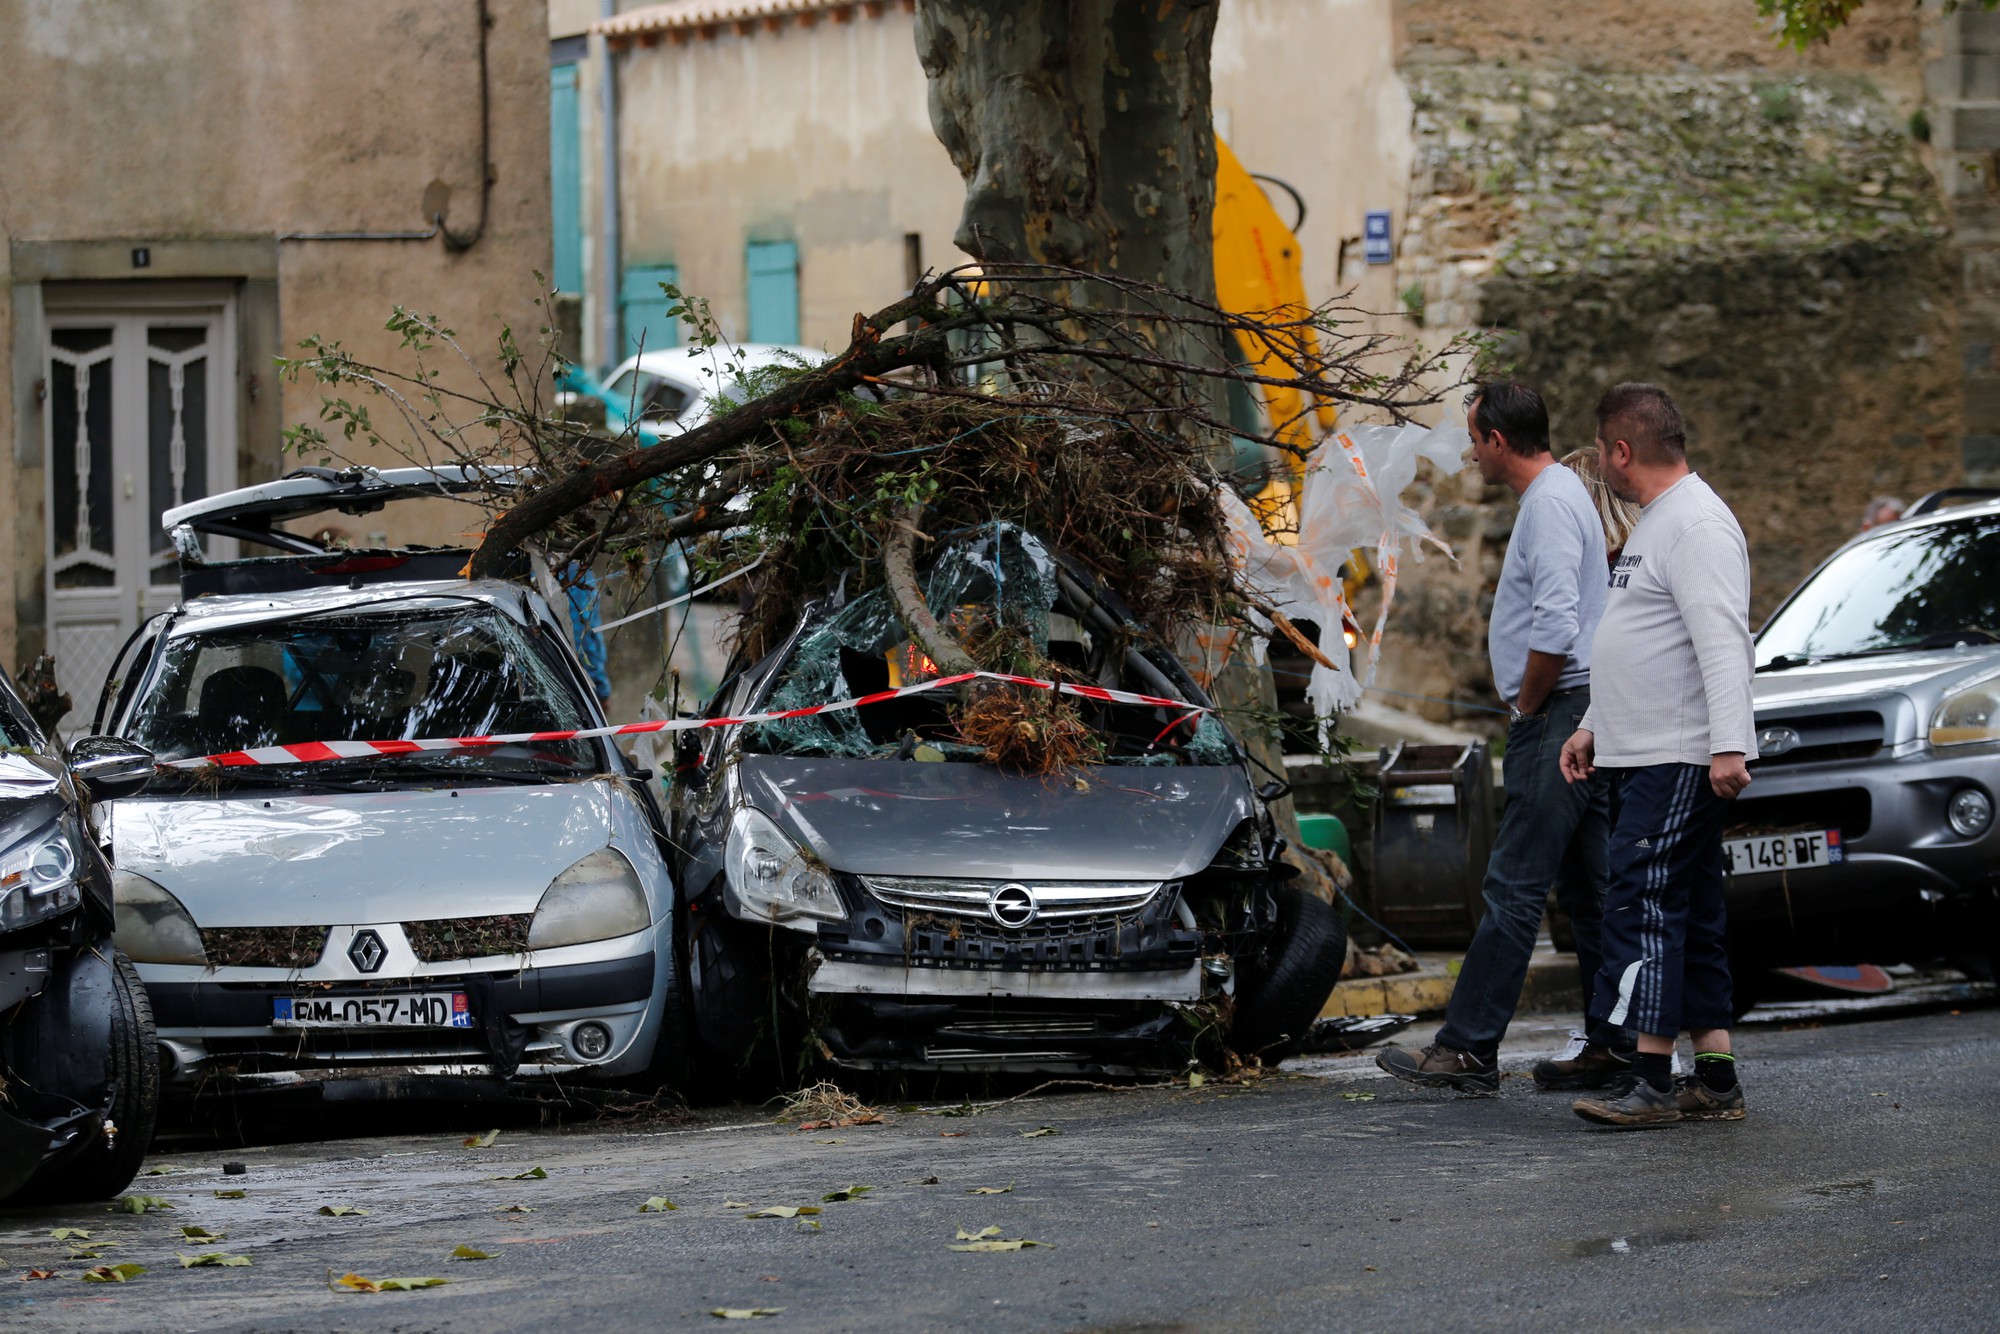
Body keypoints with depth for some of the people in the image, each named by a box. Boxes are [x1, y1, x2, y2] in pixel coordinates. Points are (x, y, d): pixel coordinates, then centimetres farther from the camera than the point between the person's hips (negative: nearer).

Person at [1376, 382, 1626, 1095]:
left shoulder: (1550, 503, -15)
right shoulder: (1561, 494, 19)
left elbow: (1555, 628, -25)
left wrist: (1525, 708, -12)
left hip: (1556, 717, -11)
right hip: (1580, 722, 11)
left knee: (1515, 887, -10)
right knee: (1594, 888, 9)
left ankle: (1469, 1049, -11)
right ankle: (1617, 1048, 10)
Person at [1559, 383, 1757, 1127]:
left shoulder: (1697, 525, -13)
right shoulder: (1657, 523, 21)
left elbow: (1722, 641, -23)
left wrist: (1728, 744, -30)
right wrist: (1594, 727, 30)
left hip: (1680, 761, -11)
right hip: (1645, 758, 11)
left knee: (1645, 906, -15)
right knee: (1688, 917, 9)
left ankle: (1653, 1080, -18)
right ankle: (1716, 1080, 11)